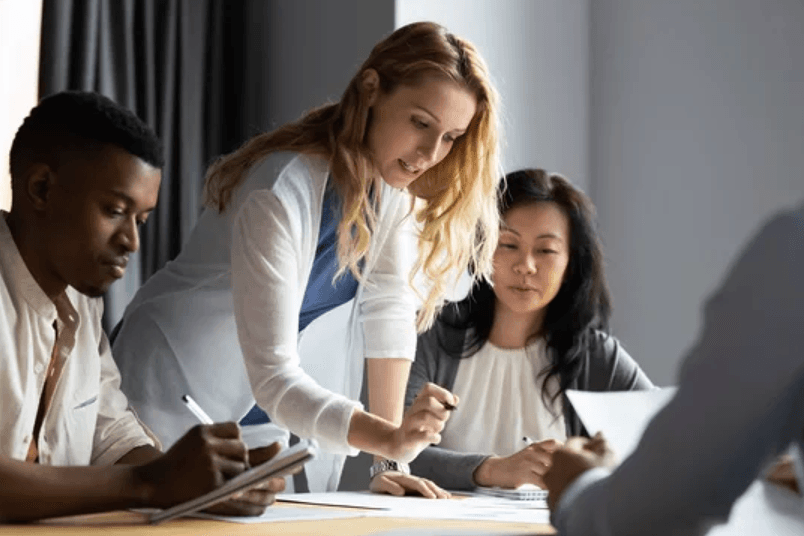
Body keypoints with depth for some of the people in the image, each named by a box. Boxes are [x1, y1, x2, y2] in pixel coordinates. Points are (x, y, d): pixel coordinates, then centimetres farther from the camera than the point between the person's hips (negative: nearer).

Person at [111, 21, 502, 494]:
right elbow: (272, 375, -33)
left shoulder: (396, 175, -9)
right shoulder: (281, 193, -31)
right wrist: (387, 439, -46)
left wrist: (393, 453, -12)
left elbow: (389, 307, -7)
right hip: (180, 385, -6)